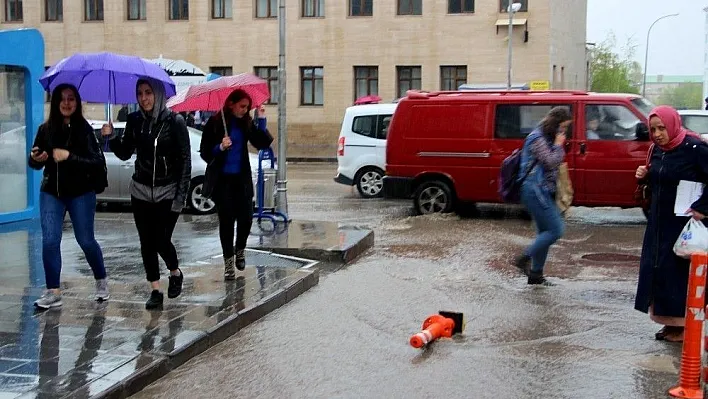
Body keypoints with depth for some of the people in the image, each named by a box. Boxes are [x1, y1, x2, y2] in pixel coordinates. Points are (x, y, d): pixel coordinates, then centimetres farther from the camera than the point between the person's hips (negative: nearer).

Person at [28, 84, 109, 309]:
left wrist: (69, 156, -24)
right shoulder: (46, 130, 0)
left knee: (86, 241, 5)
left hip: (81, 193, -2)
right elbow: (34, 163, 8)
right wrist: (36, 159, -15)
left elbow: (98, 162, -15)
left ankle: (101, 281, 29)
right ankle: (53, 292, 5)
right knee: (49, 241, -5)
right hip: (51, 193, 2)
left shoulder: (84, 130, -8)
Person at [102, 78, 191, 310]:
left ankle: (175, 273, 25)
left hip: (168, 192, -4)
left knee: (162, 240, -6)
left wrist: (181, 195, -13)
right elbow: (125, 153, 9)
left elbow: (185, 160, -9)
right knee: (147, 243, 4)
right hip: (141, 191, 4)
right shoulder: (135, 121, 1)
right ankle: (156, 291, 16)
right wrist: (111, 137, -11)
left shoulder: (174, 122, -10)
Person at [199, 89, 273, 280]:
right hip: (222, 179, -3)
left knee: (246, 218, -1)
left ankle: (240, 250, 27)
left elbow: (262, 143, -4)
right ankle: (228, 262, 10)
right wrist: (220, 147, -23)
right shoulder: (215, 123, -7)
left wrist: (262, 120, -11)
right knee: (226, 220, 0)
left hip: (241, 178, 3)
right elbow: (205, 152, -5)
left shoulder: (246, 122, 4)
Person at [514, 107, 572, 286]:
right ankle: (524, 259, -5)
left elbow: (553, 164, 25)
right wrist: (558, 145, -7)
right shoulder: (537, 138, -13)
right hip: (535, 190, -11)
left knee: (545, 232, 11)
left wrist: (558, 146, 12)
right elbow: (551, 162, -18)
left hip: (543, 191, 11)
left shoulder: (547, 138, 18)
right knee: (556, 230, -13)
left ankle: (536, 275, 15)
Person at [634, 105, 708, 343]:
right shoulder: (657, 149, 7)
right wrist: (645, 176, -1)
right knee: (656, 268, 9)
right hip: (659, 221, 8)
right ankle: (670, 322, 20)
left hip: (684, 222, -8)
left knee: (679, 270, -4)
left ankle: (683, 324, 8)